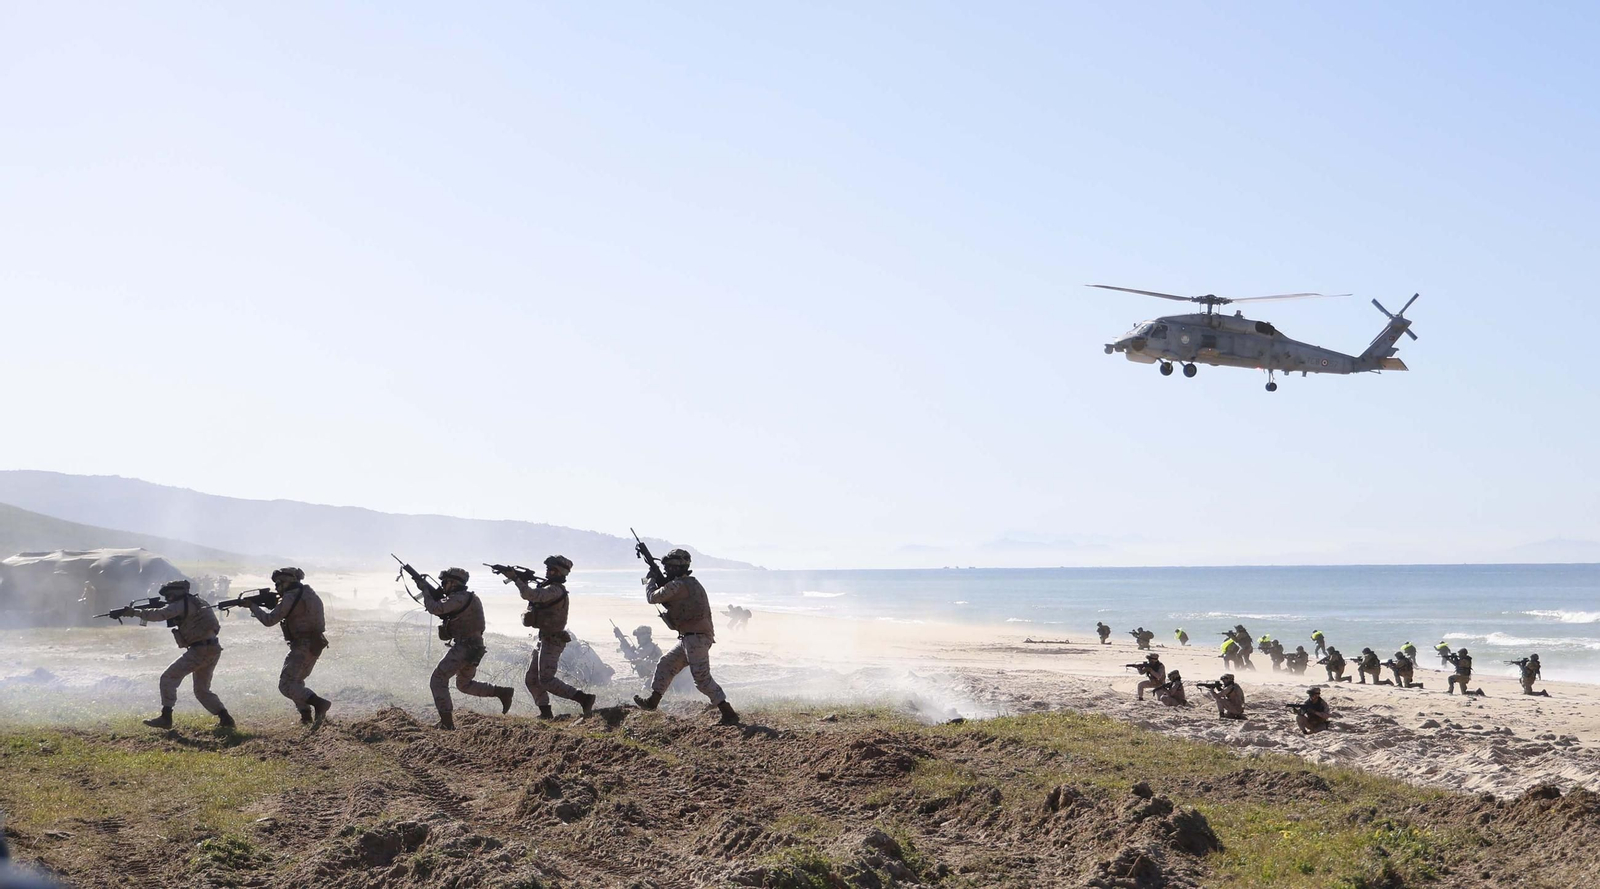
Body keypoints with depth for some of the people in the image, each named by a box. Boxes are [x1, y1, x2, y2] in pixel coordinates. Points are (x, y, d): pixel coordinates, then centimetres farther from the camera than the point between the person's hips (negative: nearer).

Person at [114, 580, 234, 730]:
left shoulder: (182, 605, -7)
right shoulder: (196, 602, 21)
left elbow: (159, 614, -15)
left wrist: (133, 611, -9)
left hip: (200, 650, -9)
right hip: (213, 650, 9)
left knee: (168, 678, -2)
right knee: (202, 690, 17)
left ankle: (166, 717, -5)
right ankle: (225, 719, 7)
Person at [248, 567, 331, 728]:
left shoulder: (291, 597, -14)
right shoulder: (309, 594, 14)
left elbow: (269, 620, -12)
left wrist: (253, 606, 2)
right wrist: (274, 604, 15)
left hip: (303, 647, -9)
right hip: (315, 646, 9)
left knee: (286, 685, -10)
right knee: (296, 680, 25)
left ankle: (319, 703, -26)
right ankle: (306, 714, 20)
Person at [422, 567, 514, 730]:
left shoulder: (460, 598, -16)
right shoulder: (466, 597, 16)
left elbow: (436, 609, -22)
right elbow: (445, 612, 25)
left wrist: (426, 592, -6)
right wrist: (437, 596, 9)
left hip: (464, 648, -10)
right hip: (474, 648, 10)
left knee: (438, 680, -4)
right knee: (464, 685, 24)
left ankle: (447, 722, -8)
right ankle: (502, 692, 15)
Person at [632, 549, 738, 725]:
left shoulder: (678, 585, -15)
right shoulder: (691, 582, 16)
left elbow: (652, 597, -9)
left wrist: (651, 580, 12)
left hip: (696, 638, -10)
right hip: (689, 638, 10)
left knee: (702, 679, -11)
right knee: (666, 664, 20)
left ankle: (729, 714, -12)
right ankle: (652, 702, 30)